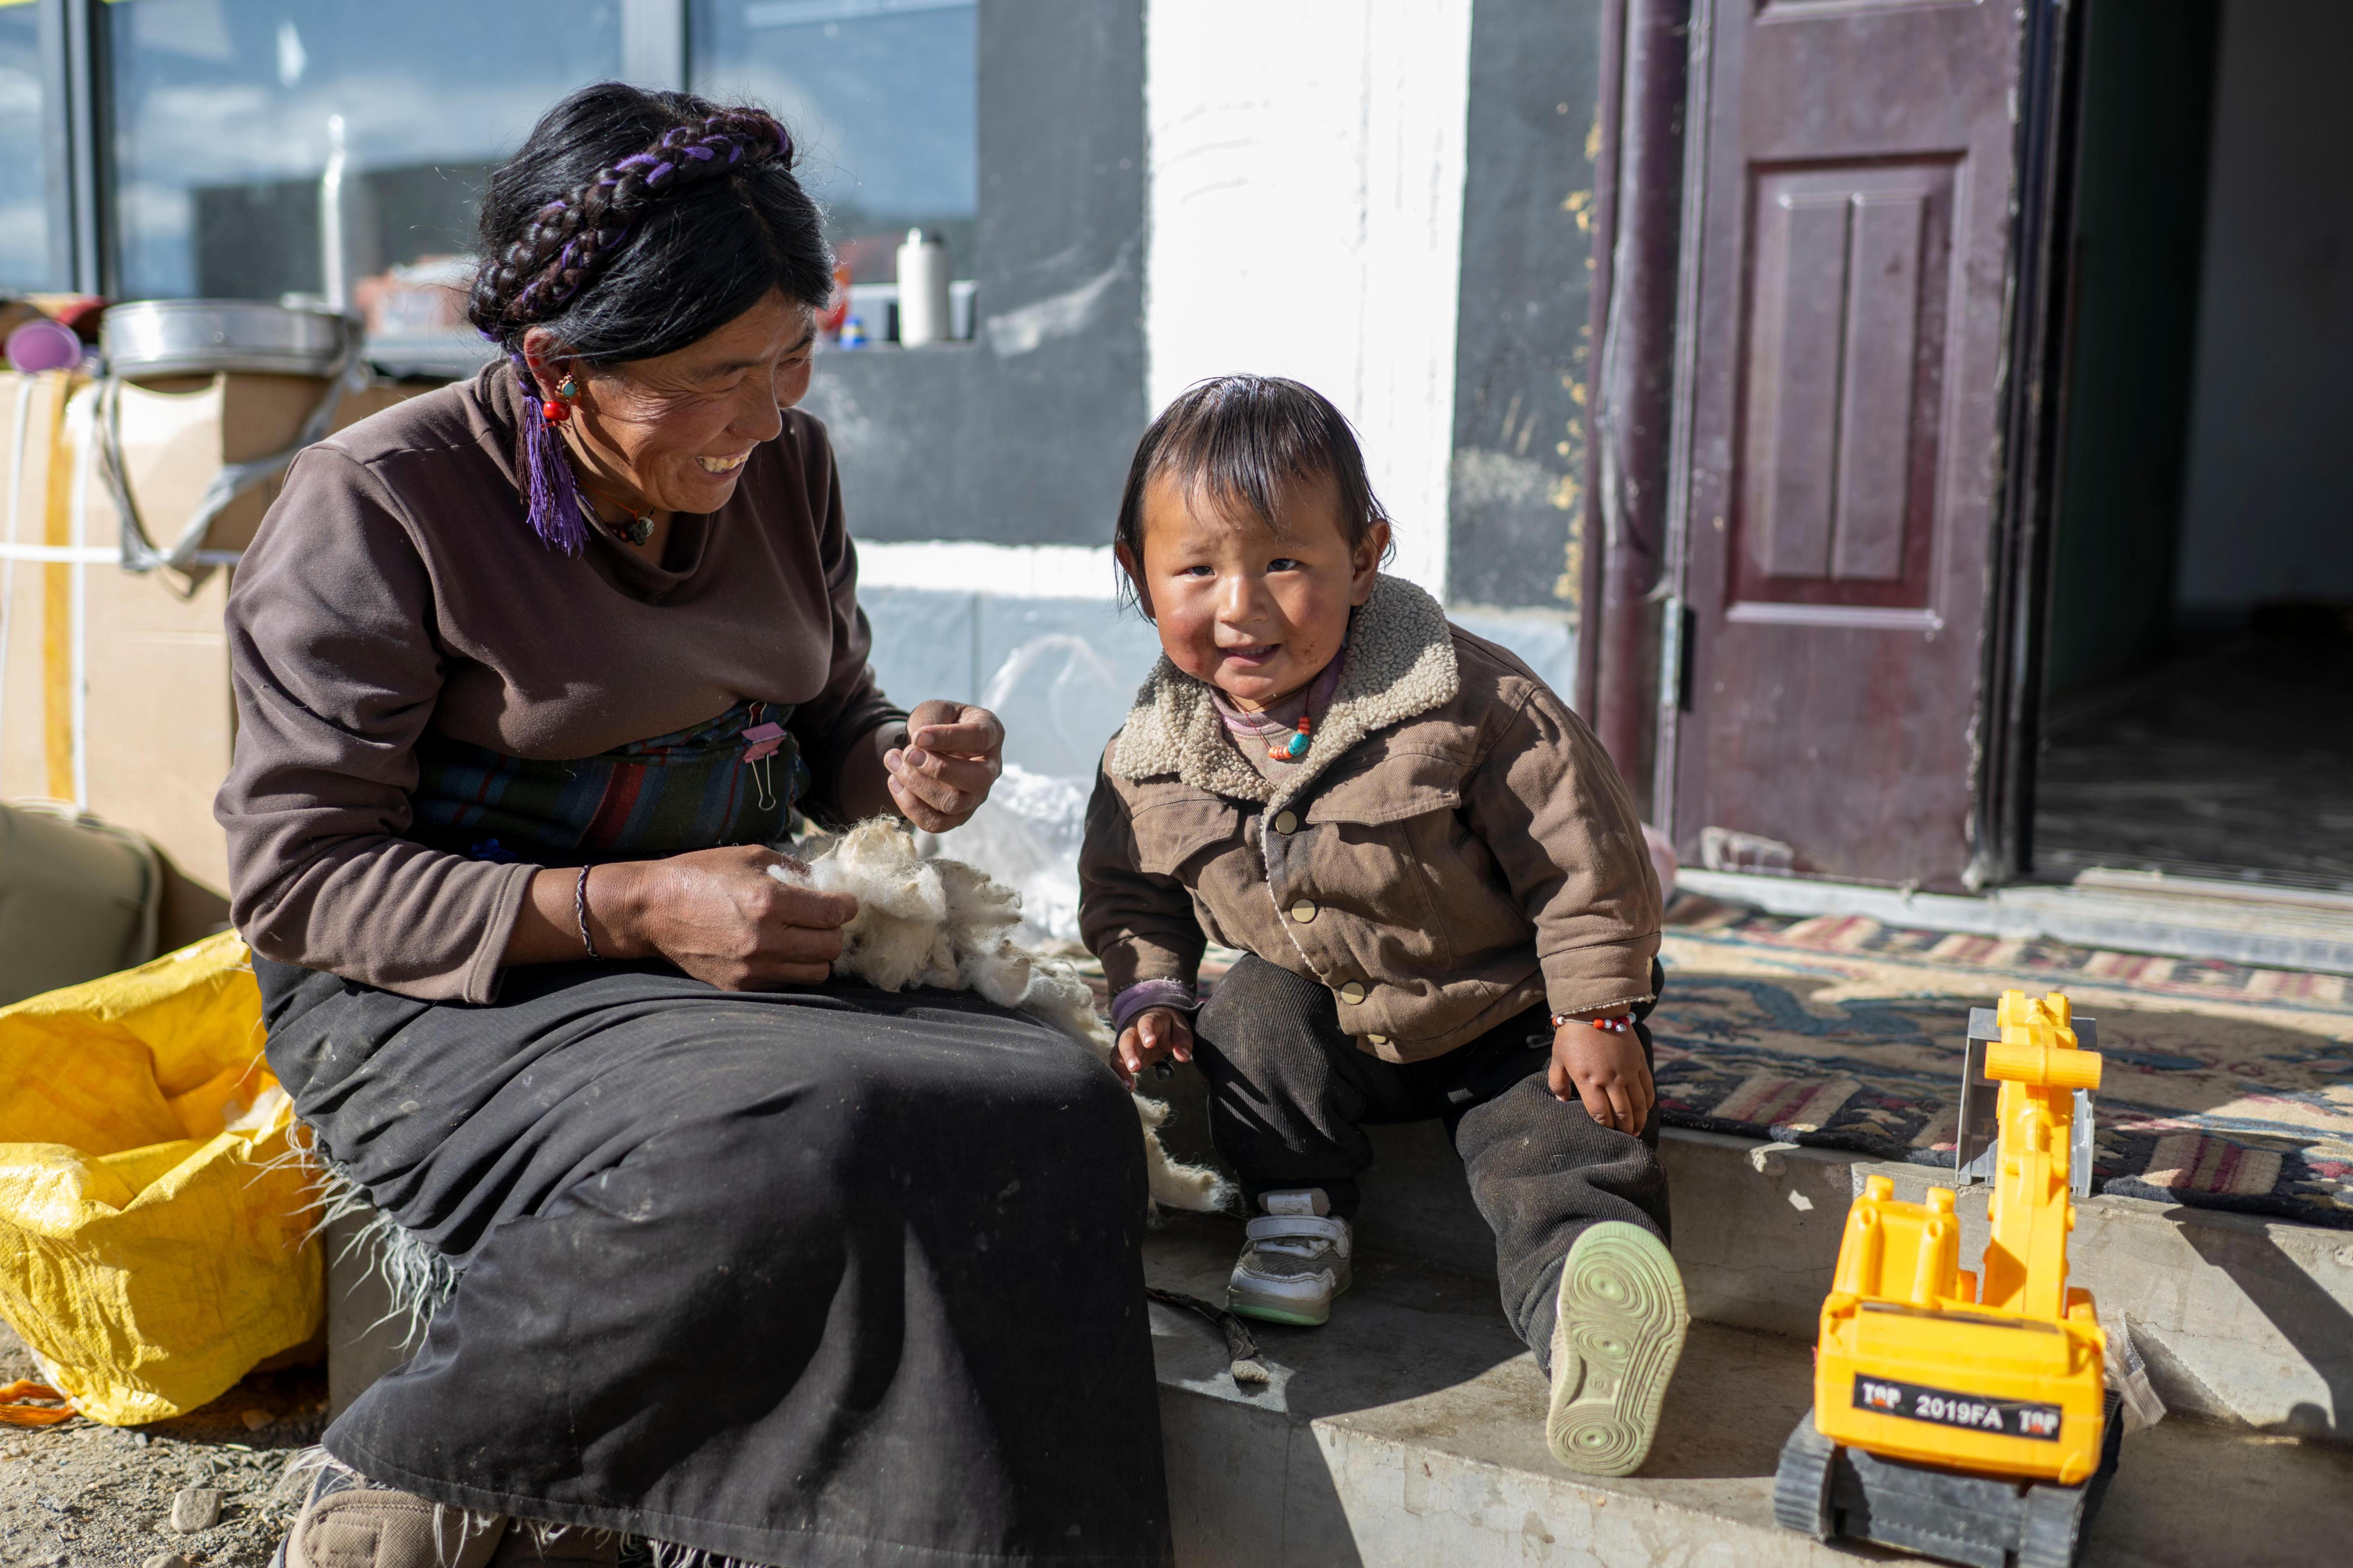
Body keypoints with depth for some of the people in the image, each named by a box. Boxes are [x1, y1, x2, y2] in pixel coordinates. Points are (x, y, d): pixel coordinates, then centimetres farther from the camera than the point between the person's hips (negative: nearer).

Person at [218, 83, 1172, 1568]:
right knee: (784, 1149, -35)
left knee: (1057, 1102, -20)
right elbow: (299, 874, -12)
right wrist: (629, 910, -23)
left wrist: (899, 768, -6)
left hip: (748, 960, 6)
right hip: (447, 1000, -6)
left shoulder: (788, 465, 6)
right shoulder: (379, 503, -11)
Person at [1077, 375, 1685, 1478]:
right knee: (1255, 1014, -22)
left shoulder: (1467, 701, -24)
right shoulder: (1151, 765, -12)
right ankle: (1300, 1214, -4)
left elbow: (1582, 851, -17)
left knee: (1565, 1139, -21)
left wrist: (1597, 1012, -16)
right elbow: (1129, 892, 8)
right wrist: (1148, 992, -9)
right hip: (1327, 1021, 3)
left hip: (1508, 1022, -3)